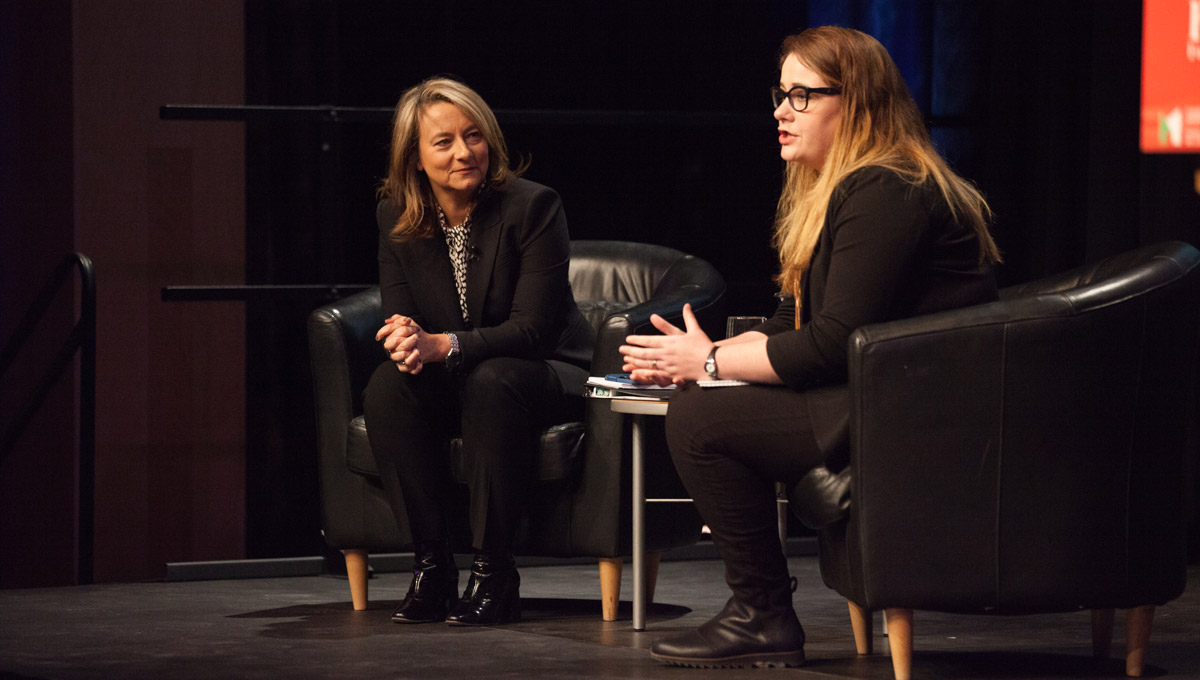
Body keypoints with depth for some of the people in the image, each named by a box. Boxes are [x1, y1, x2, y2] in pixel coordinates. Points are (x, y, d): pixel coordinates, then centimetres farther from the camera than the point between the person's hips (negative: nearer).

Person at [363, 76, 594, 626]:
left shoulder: (533, 206, -16)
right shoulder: (396, 216, -2)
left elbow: (532, 328, -21)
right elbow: (400, 314, -2)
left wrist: (441, 346, -35)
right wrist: (405, 338, -29)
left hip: (546, 374, -4)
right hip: (447, 380, 4)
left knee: (490, 381, -37)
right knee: (385, 388, -28)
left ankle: (493, 574, -29)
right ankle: (431, 567, -21)